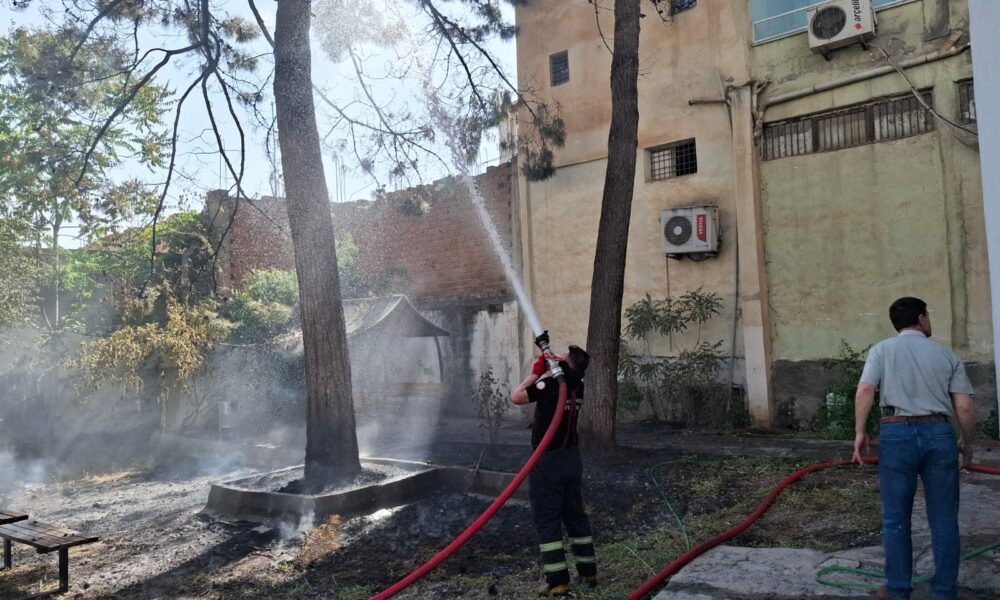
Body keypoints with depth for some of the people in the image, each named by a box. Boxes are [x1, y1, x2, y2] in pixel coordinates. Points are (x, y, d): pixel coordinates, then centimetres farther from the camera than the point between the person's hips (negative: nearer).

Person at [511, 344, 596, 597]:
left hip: (548, 461, -7)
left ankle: (558, 582, -1)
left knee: (547, 519, 0)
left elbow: (516, 397, -13)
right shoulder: (577, 386, 3)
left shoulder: (550, 384, -19)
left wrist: (535, 373, -5)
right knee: (576, 514, 17)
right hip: (572, 458, 7)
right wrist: (547, 370, 14)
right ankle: (588, 572, 24)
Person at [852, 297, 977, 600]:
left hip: (897, 434, -1)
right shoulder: (947, 355, 9)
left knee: (896, 519, 9)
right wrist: (967, 443, 18)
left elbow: (865, 391, -10)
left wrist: (860, 432, -4)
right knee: (944, 520, 12)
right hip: (939, 434, 2)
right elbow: (965, 408, 4)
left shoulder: (882, 349, 4)